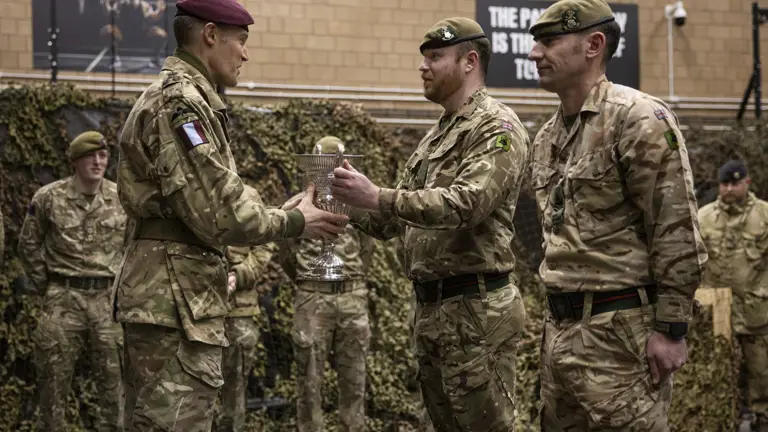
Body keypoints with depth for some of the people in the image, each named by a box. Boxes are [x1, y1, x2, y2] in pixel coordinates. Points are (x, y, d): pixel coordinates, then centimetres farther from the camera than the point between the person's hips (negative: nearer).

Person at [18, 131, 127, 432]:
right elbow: (29, 246, 7)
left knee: (114, 381, 3)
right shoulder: (48, 198, -3)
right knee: (54, 381, 1)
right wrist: (46, 287, 6)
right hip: (63, 300, -2)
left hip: (109, 299, 2)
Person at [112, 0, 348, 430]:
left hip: (165, 292, 11)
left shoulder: (174, 96, 20)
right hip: (176, 296, -11)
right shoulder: (181, 100, -14)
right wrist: (295, 224, -7)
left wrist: (279, 213, 12)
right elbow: (216, 215, -19)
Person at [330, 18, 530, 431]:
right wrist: (355, 207, -1)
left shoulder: (496, 126, -8)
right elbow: (394, 221, 19)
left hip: (475, 308, -9)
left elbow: (467, 203, -23)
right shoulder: (435, 136, 19)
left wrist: (377, 197, -28)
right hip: (430, 308, 9)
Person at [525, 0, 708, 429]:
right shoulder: (547, 136, 15)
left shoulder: (639, 119, -12)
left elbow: (678, 234, -15)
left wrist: (671, 329, -17)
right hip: (559, 328, 9)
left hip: (620, 330, -8)